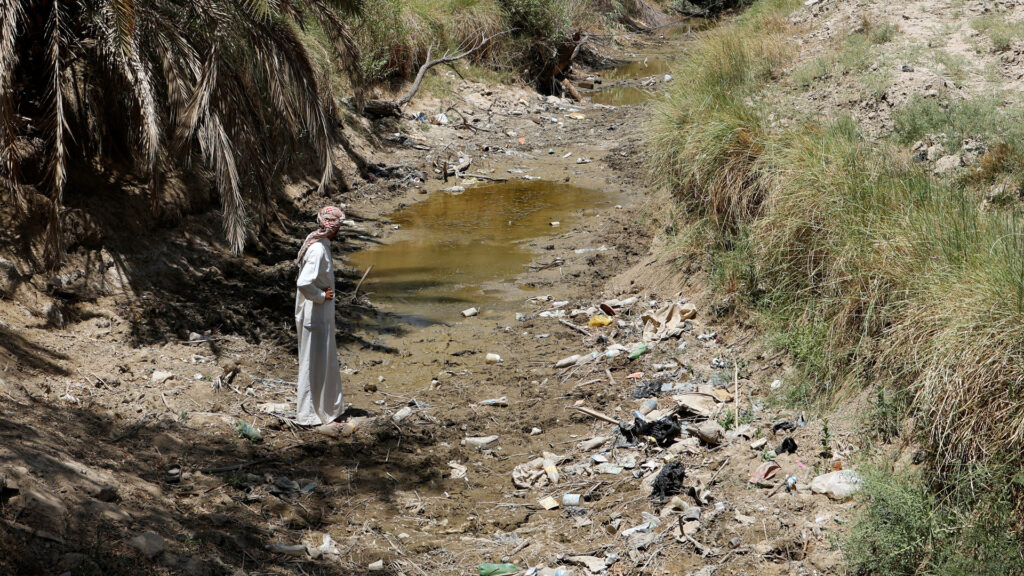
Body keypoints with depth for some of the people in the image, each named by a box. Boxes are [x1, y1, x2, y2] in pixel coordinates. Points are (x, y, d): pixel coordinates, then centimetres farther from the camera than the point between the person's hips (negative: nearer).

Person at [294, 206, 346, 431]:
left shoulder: (315, 241, 5)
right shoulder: (318, 250, -25)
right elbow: (304, 283, -33)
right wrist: (321, 296, -19)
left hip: (320, 313, 10)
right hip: (316, 313, -10)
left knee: (325, 360, 21)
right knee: (317, 362, 0)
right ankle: (311, 414, 10)